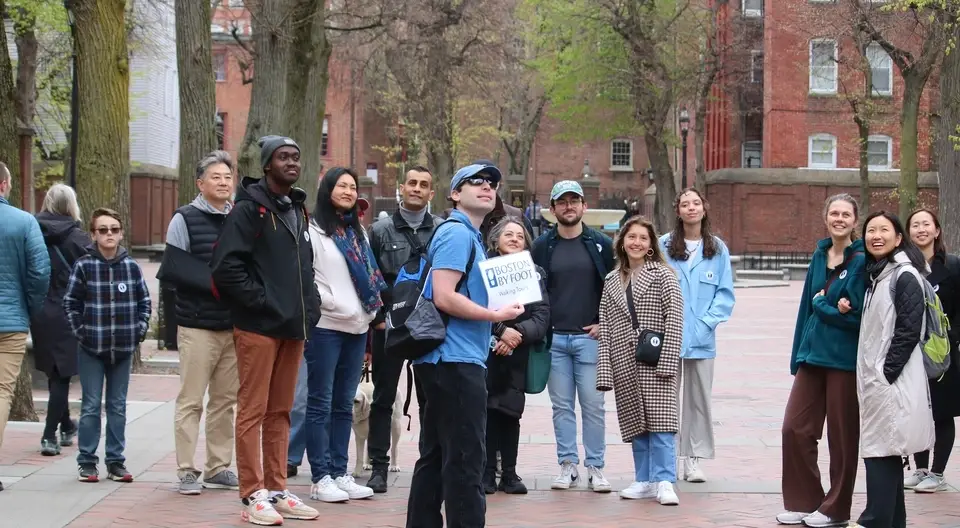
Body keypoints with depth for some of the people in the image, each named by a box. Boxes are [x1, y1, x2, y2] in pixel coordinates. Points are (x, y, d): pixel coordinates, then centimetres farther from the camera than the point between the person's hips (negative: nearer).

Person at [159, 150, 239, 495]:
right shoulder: (185, 219, -2)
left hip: (234, 325, 5)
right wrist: (214, 283, -15)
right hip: (198, 325, -4)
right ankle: (186, 471, 4)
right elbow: (174, 269, -9)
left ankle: (218, 469, 17)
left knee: (225, 400, 9)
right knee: (191, 401, -2)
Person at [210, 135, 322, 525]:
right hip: (258, 326, -8)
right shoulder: (249, 209, -8)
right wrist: (258, 299, -16)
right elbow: (226, 265, -17)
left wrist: (308, 308, 11)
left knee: (280, 412, 12)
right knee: (253, 411, -3)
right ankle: (253, 495, -1)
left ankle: (277, 489, 18)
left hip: (293, 326, 8)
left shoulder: (298, 210, 17)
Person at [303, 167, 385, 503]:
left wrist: (373, 310, 7)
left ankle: (339, 473, 15)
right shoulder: (313, 229, -5)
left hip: (358, 327, 7)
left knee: (344, 404, 10)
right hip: (325, 325, -7)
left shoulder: (358, 232, 18)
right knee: (320, 403, -2)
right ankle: (320, 478, 0)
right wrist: (332, 304, -15)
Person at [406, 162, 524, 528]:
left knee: (436, 456, 12)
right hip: (456, 360, -10)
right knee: (465, 460, -9)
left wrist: (494, 314, 14)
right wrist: (496, 315, -14)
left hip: (449, 360, 10)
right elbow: (444, 297, -21)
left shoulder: (468, 235, 20)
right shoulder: (457, 233, -11)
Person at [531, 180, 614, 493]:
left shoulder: (601, 244, 5)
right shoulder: (543, 246, 7)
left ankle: (595, 467, 6)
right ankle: (568, 465, 12)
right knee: (562, 406, 5)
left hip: (589, 337, -1)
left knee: (593, 405, -1)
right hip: (553, 338, 1)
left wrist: (604, 323, -1)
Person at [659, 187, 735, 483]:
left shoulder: (718, 249, 5)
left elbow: (725, 293, 2)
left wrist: (707, 322, -10)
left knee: (700, 399, 7)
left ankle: (693, 460, 15)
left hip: (702, 338, 2)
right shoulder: (664, 246, 0)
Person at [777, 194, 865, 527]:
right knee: (794, 427, 4)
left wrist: (822, 305, -9)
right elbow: (809, 305, 13)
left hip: (845, 359, -6)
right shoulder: (820, 255, 11)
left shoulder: (861, 260, -7)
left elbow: (859, 313, -12)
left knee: (842, 436, 3)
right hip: (812, 353, 6)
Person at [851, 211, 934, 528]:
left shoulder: (905, 276, -10)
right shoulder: (876, 275, 16)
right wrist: (870, 377, 13)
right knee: (886, 454, 12)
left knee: (880, 453, -9)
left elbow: (908, 331, -16)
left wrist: (885, 373, -17)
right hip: (874, 379, 9)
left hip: (892, 380, -9)